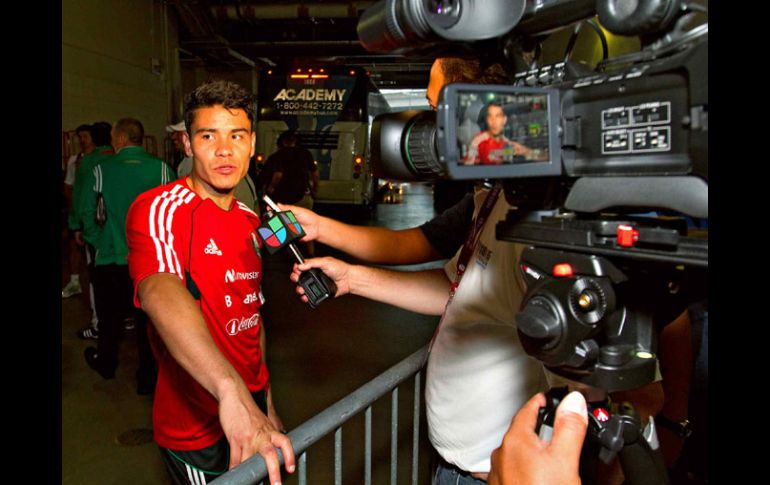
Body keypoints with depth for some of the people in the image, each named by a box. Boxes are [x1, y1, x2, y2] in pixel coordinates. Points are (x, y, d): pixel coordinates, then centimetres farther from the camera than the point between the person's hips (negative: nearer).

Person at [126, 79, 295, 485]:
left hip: (251, 408, 7)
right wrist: (230, 390, -54)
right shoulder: (160, 209, -20)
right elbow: (159, 292, -40)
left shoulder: (250, 221, 6)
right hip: (197, 430, -7)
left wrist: (266, 404, 15)